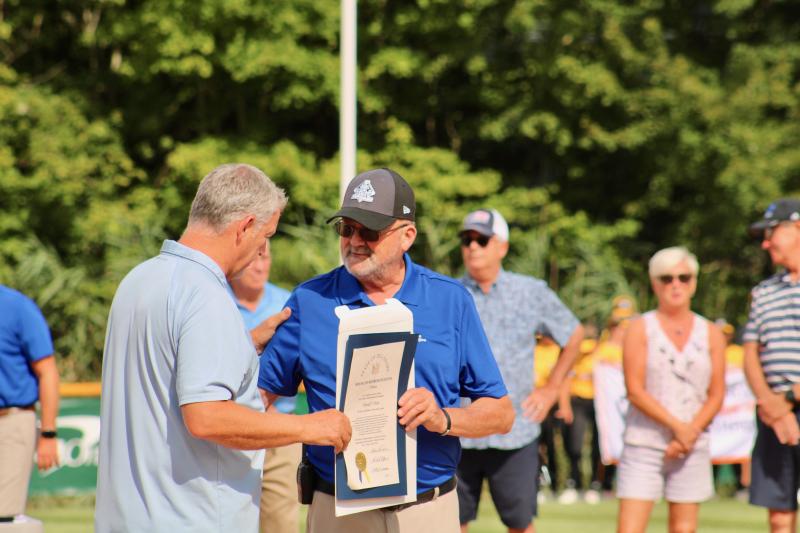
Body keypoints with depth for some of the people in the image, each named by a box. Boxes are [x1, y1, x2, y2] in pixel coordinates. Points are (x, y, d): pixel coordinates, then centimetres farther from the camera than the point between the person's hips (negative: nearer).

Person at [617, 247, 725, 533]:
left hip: (693, 446, 3)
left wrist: (691, 432, -10)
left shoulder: (710, 334, 9)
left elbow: (716, 395, 6)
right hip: (643, 445, -3)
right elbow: (635, 391, -7)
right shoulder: (640, 329, 1)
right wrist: (677, 426, -14)